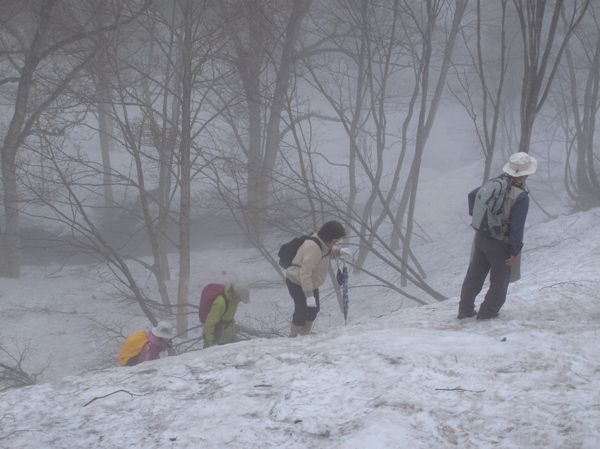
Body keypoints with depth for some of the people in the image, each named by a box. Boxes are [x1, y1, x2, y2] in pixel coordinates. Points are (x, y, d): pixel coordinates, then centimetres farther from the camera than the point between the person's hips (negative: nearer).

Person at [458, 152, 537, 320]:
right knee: (499, 281, 14)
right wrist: (515, 252, -13)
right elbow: (517, 226, -21)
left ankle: (465, 310, 25)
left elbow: (473, 195, 14)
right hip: (500, 244, -6)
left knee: (474, 275, 17)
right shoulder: (521, 197, -21)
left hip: (481, 236, 6)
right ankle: (487, 311, 21)